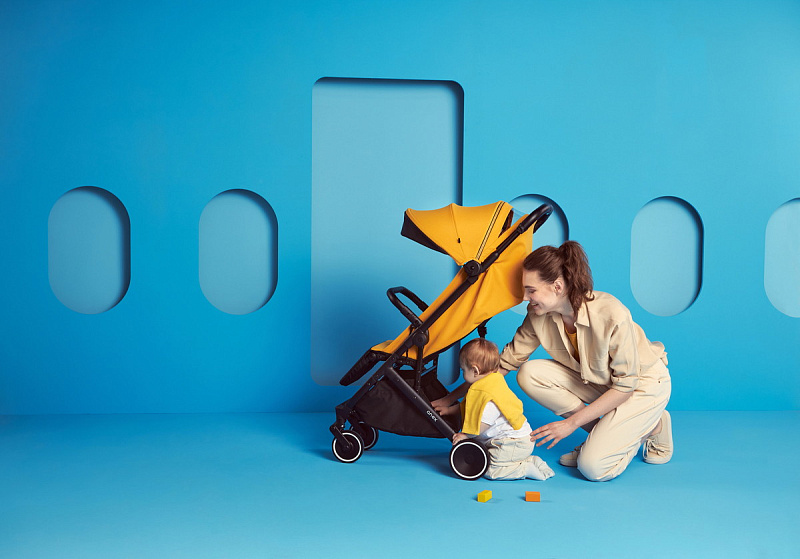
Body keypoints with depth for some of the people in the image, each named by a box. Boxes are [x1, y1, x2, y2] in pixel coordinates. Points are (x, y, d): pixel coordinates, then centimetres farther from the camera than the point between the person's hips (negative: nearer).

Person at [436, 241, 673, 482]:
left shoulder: (612, 316, -34)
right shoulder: (538, 317, -17)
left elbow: (626, 385, -24)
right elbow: (506, 361, -7)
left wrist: (572, 422, -24)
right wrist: (452, 398, -9)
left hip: (644, 383, -6)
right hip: (597, 381, 6)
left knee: (594, 468, -21)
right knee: (529, 374, -19)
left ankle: (651, 426, 8)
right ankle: (604, 432, -3)